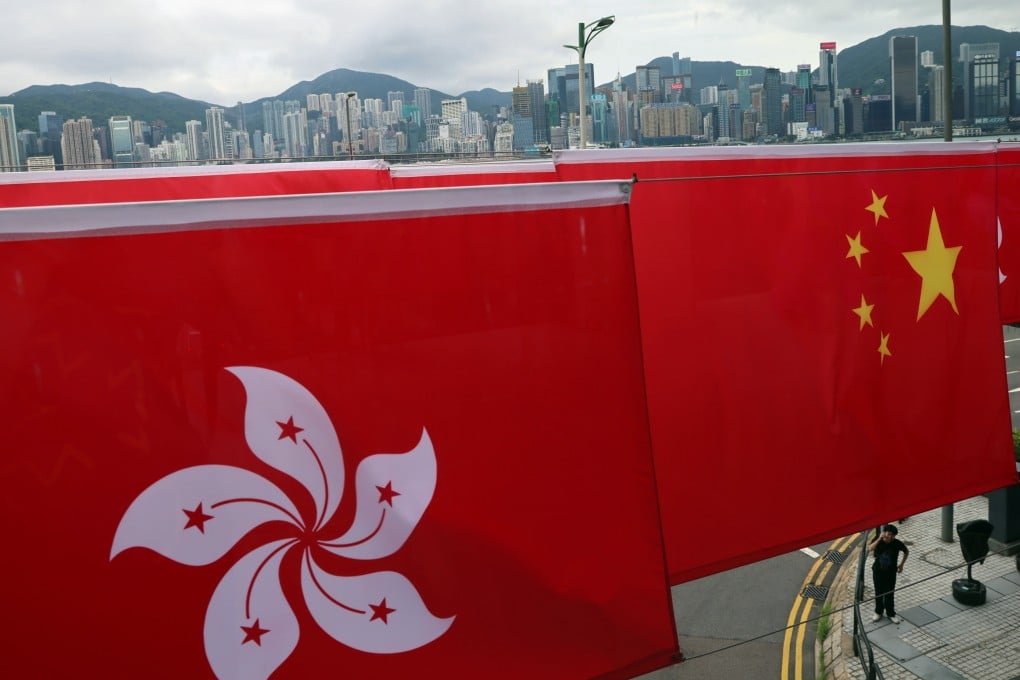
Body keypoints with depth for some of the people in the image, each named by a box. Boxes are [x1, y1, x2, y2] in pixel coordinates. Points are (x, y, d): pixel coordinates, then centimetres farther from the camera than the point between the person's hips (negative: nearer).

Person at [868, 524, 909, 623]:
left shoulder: (897, 543, -14)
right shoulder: (878, 540, -14)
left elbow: (906, 552, 5)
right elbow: (870, 549, -29)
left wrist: (901, 564, 4)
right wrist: (879, 539, -33)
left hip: (891, 572, 0)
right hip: (878, 571, 0)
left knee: (889, 593, 8)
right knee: (879, 592, 13)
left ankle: (891, 613, 26)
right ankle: (878, 612, 30)